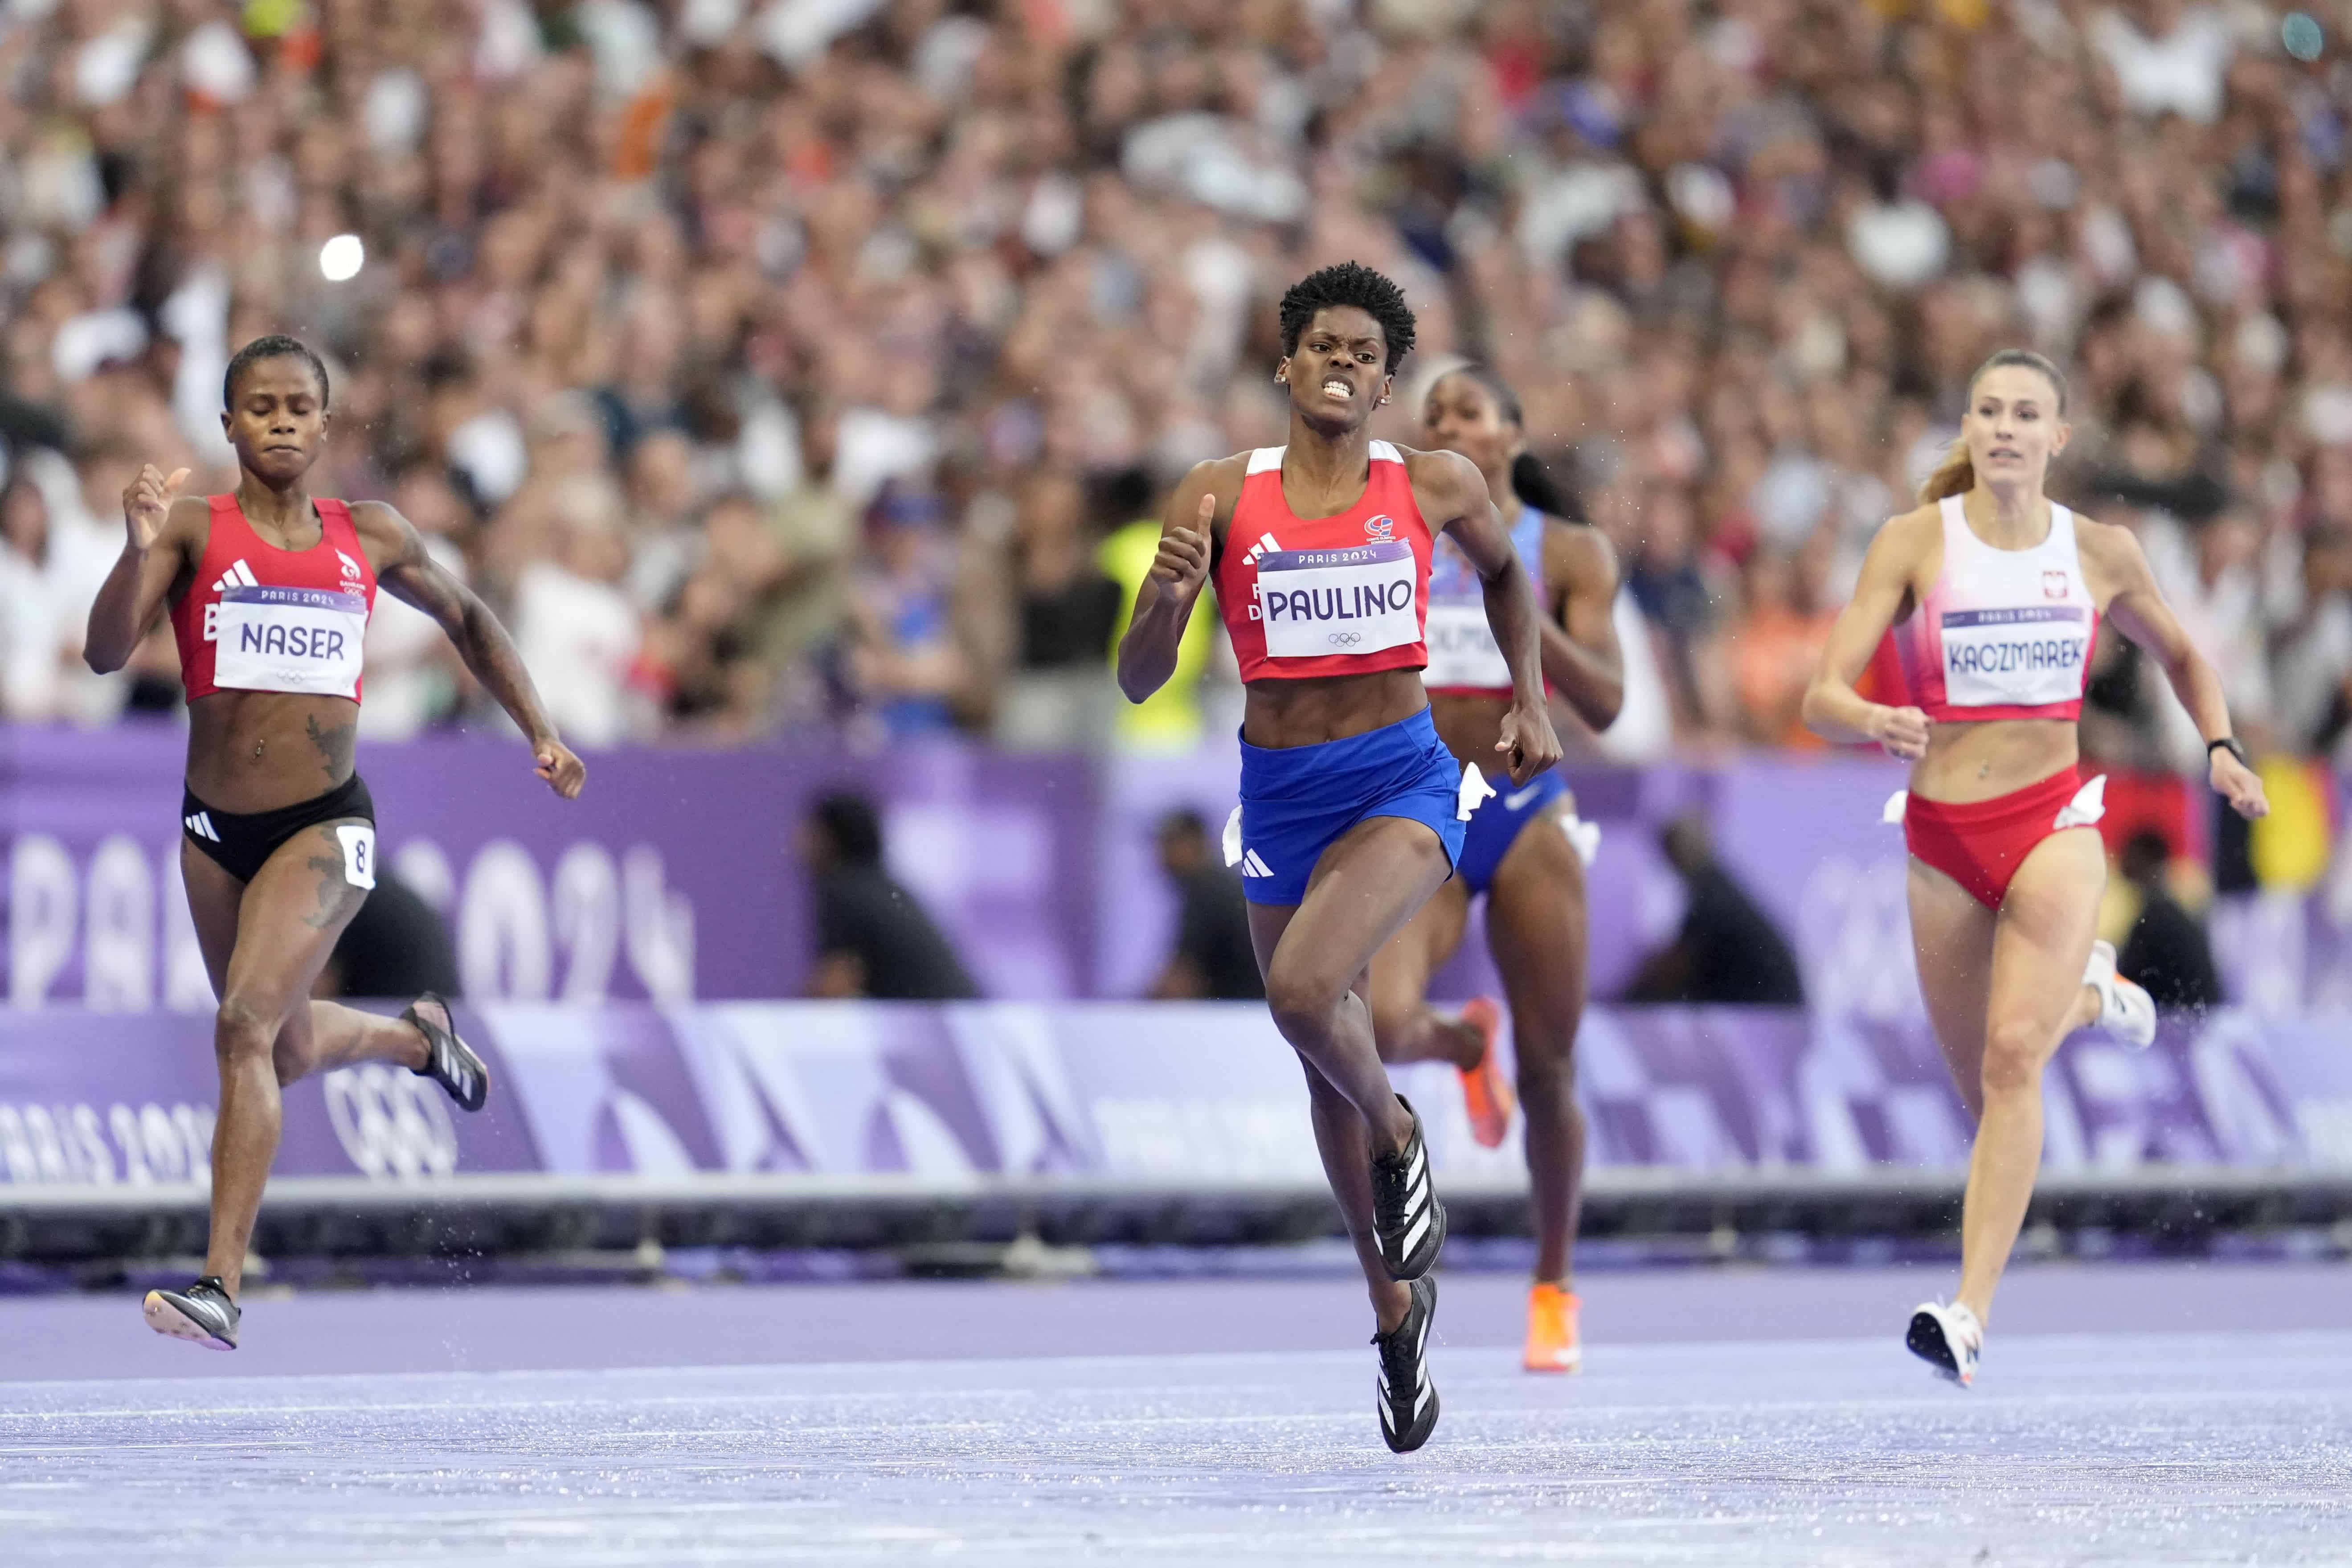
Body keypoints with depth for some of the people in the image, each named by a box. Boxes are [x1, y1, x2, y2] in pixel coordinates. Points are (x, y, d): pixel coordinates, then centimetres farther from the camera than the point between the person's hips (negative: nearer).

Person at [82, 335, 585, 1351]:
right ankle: (415, 1037, 55)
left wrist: (539, 731, 14)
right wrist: (140, 552, -33)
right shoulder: (195, 531, -4)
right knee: (289, 1054, 19)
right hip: (215, 828, 2)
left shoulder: (370, 538, 2)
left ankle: (223, 1285, -24)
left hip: (325, 825, -2)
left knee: (247, 1021, -22)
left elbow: (464, 619, 21)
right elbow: (107, 652, -16)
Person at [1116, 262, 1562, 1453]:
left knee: (1304, 990, -29)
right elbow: (1139, 684, -5)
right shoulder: (1222, 497, -3)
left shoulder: (1434, 488, -1)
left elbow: (1503, 567, 23)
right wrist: (1166, 600, -24)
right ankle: (1397, 1308, 31)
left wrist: (1529, 701, 15)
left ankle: (1397, 1140, 3)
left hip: (1401, 782, -3)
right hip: (1279, 794, 3)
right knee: (1327, 1070, 12)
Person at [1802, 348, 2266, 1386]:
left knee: (2013, 1057, -22)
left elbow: (2179, 655, 22)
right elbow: (1823, 697, -11)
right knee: (1984, 1088, 12)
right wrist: (1875, 724, -33)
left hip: (2053, 823, -1)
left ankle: (1971, 1314, -25)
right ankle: (2087, 997, 48)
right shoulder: (1914, 542, -4)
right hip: (1943, 836, 1)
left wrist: (2221, 747, 4)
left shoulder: (2100, 552, 2)